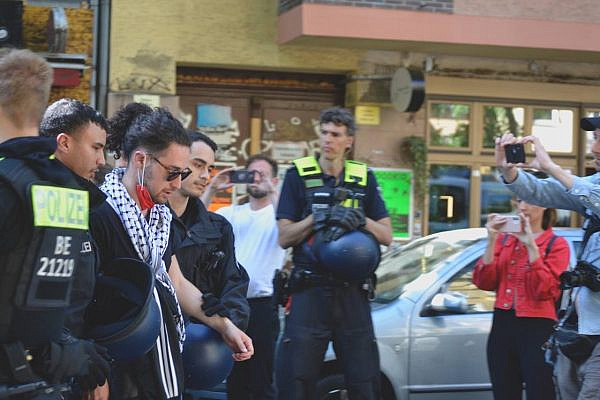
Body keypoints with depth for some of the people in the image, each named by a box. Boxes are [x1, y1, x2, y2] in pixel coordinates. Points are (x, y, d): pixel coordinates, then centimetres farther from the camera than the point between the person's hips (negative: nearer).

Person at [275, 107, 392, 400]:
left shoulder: (364, 178, 11)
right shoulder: (299, 175, 4)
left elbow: (387, 236, 7)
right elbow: (284, 238, 0)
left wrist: (360, 220, -11)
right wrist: (317, 217, -14)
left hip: (352, 292, 2)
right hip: (310, 289, -2)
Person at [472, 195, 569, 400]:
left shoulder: (556, 244, -2)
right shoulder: (504, 239, 11)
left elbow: (544, 290, -14)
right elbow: (483, 282, 2)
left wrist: (531, 245, -18)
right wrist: (492, 240, -7)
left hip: (537, 329, -4)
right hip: (502, 326, 4)